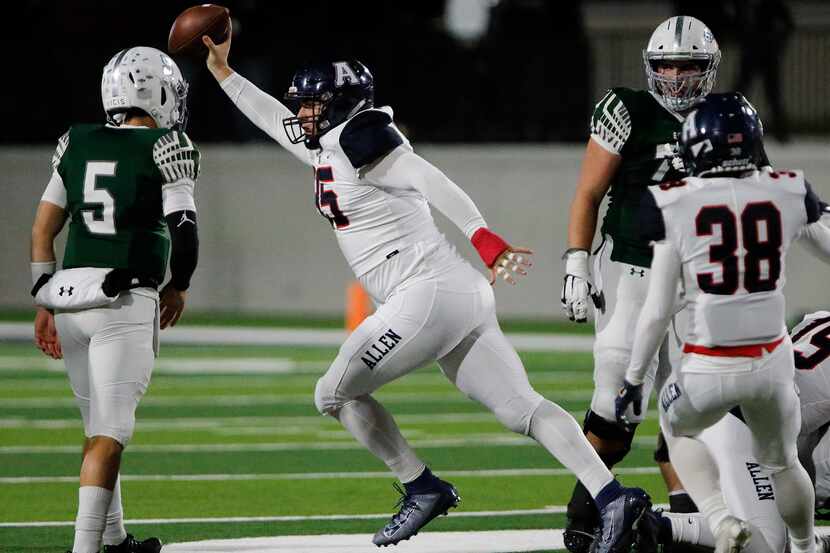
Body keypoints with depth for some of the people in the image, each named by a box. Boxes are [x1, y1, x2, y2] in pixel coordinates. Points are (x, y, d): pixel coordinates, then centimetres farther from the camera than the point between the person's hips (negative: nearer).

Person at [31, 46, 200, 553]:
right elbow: (184, 232, -8)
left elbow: (43, 229, 12)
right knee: (109, 434, -8)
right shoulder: (167, 148, -4)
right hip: (126, 301, -6)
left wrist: (44, 303, 17)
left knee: (102, 425, 19)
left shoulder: (76, 144, 12)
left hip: (68, 292, 6)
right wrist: (179, 287, 10)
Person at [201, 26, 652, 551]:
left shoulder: (360, 139, -8)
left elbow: (431, 181, -20)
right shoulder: (329, 149, 20)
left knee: (335, 393, 4)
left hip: (429, 292, -9)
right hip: (460, 294, 9)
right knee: (522, 409, 0)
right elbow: (279, 122, 38)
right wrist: (223, 71, 41)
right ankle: (613, 496, -11)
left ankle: (423, 488, 5)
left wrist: (484, 238, -32)